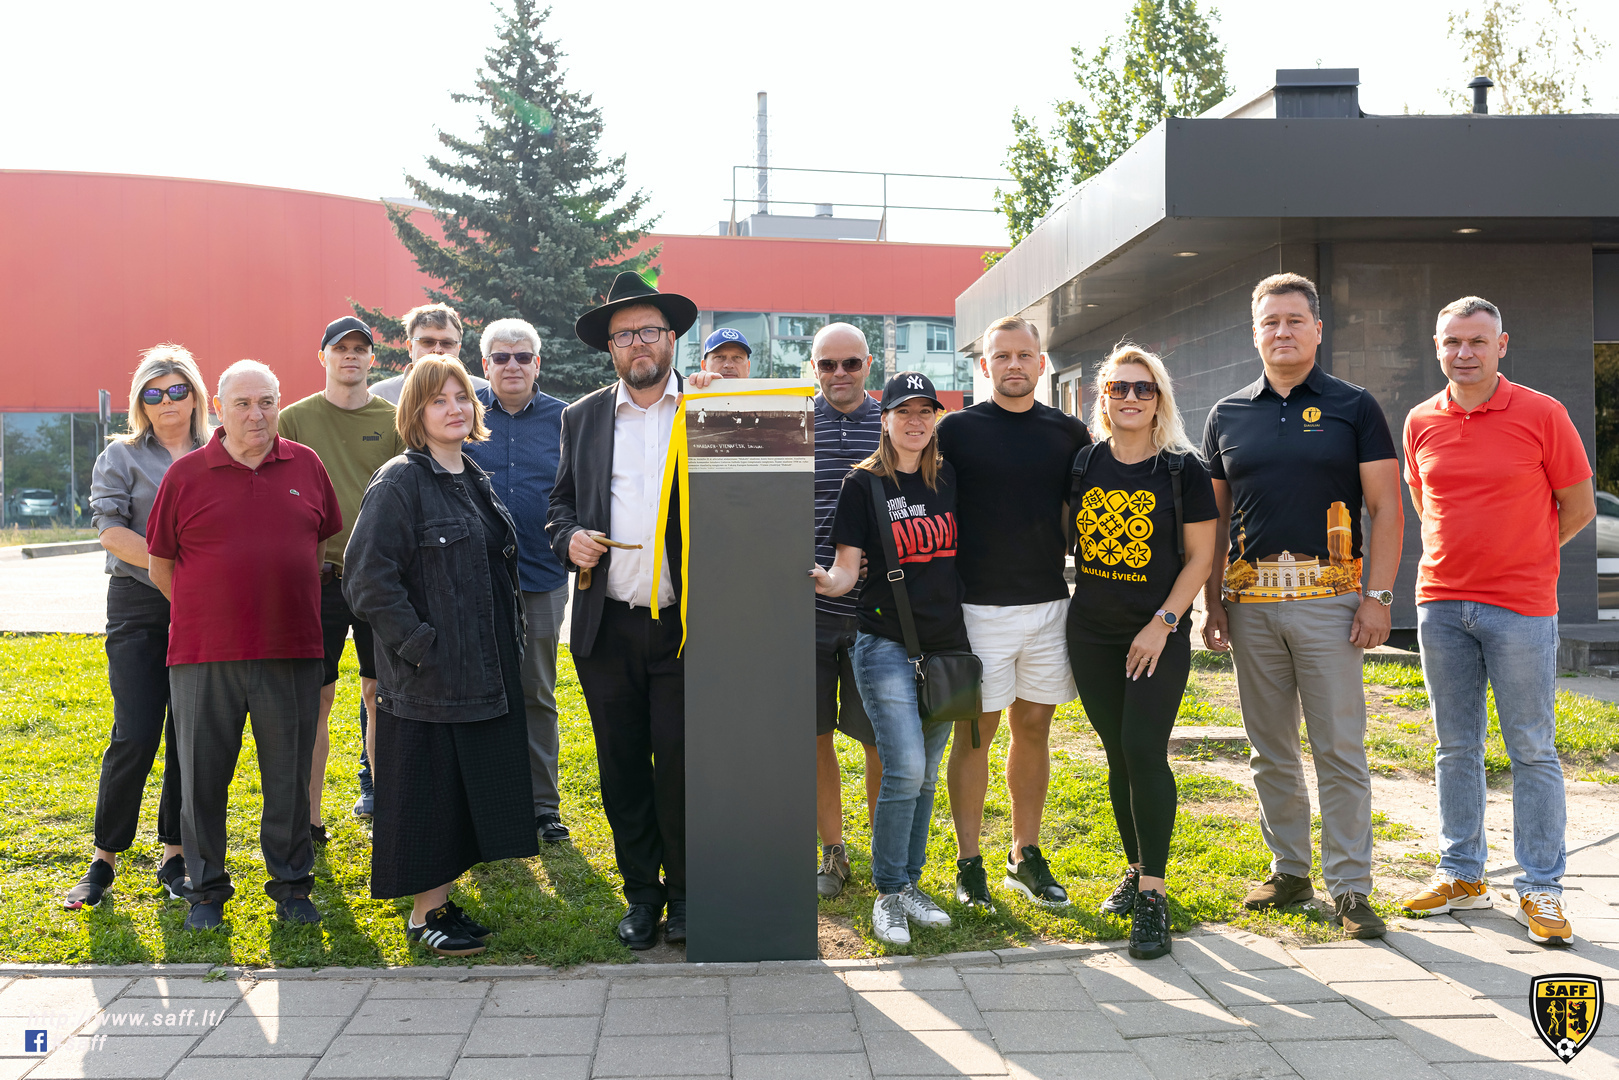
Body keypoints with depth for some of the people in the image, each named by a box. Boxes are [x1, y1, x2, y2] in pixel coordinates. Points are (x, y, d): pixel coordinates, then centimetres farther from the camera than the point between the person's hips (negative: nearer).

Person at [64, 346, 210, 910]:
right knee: (135, 736, -7)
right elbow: (110, 529, -5)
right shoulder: (121, 456, 6)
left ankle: (175, 854, 16)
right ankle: (104, 858, 8)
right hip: (140, 608, -2)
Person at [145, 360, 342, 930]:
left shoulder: (306, 466, 6)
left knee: (289, 774, 9)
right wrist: (206, 616, 8)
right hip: (204, 654, -1)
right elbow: (160, 563, 7)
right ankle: (206, 889, 22)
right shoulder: (186, 474, 1)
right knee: (203, 774, 7)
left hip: (291, 651, 1)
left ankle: (291, 883, 22)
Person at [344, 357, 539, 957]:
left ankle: (442, 901, 25)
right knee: (428, 790, 1)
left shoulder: (477, 481, 14)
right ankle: (423, 914, 14)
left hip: (486, 676, 8)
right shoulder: (399, 484, -11)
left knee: (471, 790, 12)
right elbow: (368, 580, -17)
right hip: (427, 678, -8)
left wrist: (509, 649, 15)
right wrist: (421, 647, -18)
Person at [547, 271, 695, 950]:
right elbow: (561, 503, 18)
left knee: (680, 763, -1)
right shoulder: (582, 417, 12)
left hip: (685, 621, -3)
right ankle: (641, 893, 24)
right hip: (606, 626, 3)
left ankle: (684, 893, 17)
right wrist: (569, 538, -2)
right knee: (622, 768, 9)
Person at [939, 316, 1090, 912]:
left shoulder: (1068, 432, 8)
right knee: (975, 730, 1)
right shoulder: (957, 429, -1)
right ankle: (969, 864, 11)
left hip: (1050, 604, 3)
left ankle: (1026, 857, 22)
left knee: (1034, 728, 10)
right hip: (980, 606, -3)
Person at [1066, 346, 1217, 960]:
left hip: (1158, 636, -3)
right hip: (1091, 633, 4)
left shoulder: (1183, 470, -4)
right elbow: (1064, 535, 16)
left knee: (1144, 752, -12)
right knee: (1118, 756, 10)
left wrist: (1163, 622, -12)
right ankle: (1137, 870, 25)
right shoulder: (1082, 465, 5)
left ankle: (1153, 894, -6)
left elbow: (1200, 557, -4)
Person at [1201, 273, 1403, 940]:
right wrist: (1211, 602, 8)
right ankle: (1289, 871, 22)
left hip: (1328, 598, -3)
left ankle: (1350, 886, 6)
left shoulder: (1354, 408, 4)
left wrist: (1377, 595, -8)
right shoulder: (1227, 415, 12)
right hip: (1250, 601, 3)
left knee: (1340, 749, -2)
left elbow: (1386, 509, 1)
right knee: (1270, 751, 10)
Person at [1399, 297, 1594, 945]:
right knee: (1456, 748, 11)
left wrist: (1515, 556, 7)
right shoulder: (1421, 423, 6)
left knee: (1533, 751, 2)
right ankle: (1461, 873, 22)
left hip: (1521, 608, -4)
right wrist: (1465, 558, 13)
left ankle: (1540, 889, 10)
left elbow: (1579, 509, 2)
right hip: (1440, 605, 4)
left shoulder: (1541, 415, -5)